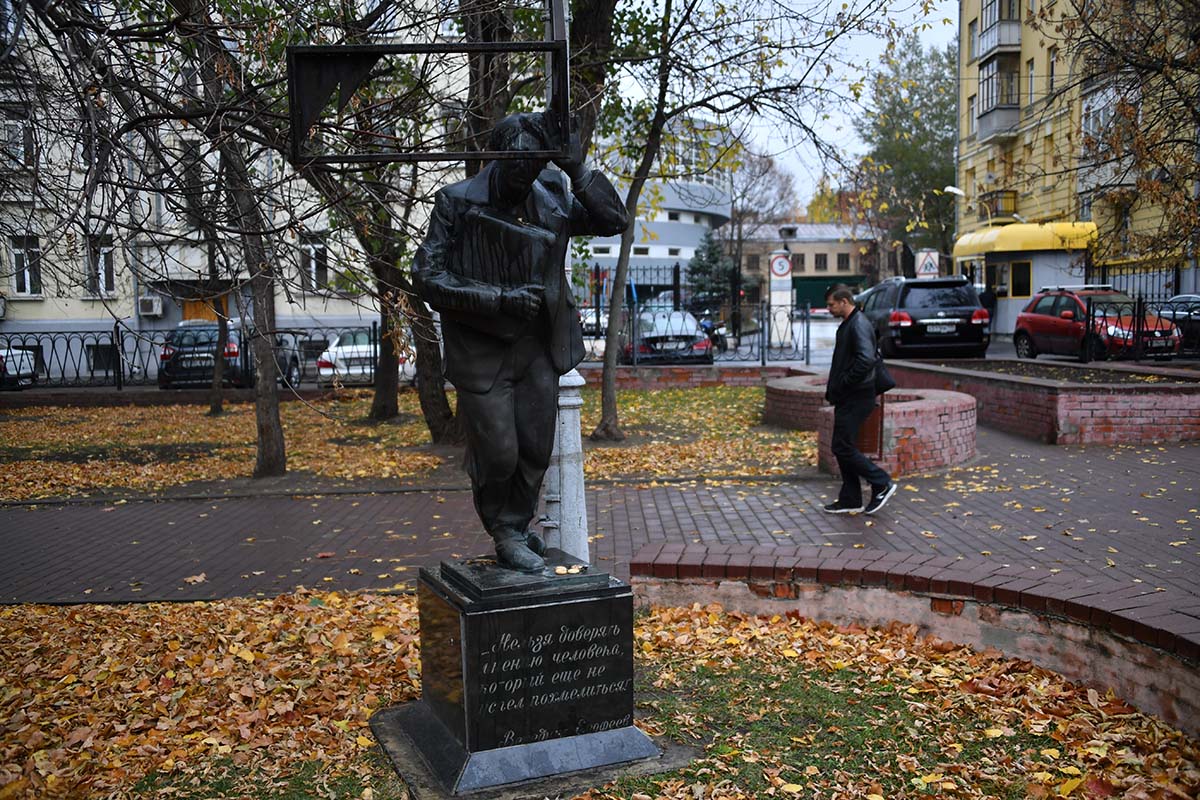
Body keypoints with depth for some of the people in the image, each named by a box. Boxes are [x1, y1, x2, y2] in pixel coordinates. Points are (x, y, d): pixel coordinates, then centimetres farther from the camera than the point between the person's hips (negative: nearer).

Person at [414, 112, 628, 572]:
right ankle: (503, 531, 24)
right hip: (481, 350, -4)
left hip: (537, 346, 4)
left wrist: (577, 170, -13)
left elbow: (614, 221, 1)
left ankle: (515, 529, 31)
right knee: (498, 453, -2)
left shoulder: (552, 200, 1)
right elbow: (428, 279, -13)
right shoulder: (457, 202, -11)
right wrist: (500, 299, -21)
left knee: (536, 448, 9)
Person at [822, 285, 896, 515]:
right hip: (847, 398, 10)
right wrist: (833, 388, 13)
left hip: (856, 399, -10)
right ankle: (850, 500, 18)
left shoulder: (859, 325, -15)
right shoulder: (847, 324, 17)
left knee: (843, 448, -8)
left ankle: (882, 484, 3)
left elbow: (866, 360, -28)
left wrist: (843, 384, -20)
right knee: (843, 448, 11)